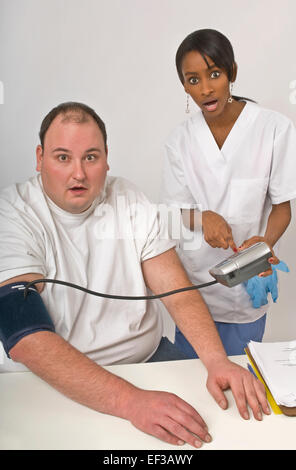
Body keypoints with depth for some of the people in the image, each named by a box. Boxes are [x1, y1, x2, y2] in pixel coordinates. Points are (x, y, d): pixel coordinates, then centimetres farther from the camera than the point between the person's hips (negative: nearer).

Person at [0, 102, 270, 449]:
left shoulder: (129, 202, 2)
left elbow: (177, 290, -4)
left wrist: (217, 360, -21)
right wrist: (130, 400, -35)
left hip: (149, 360, 4)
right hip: (59, 384, -3)